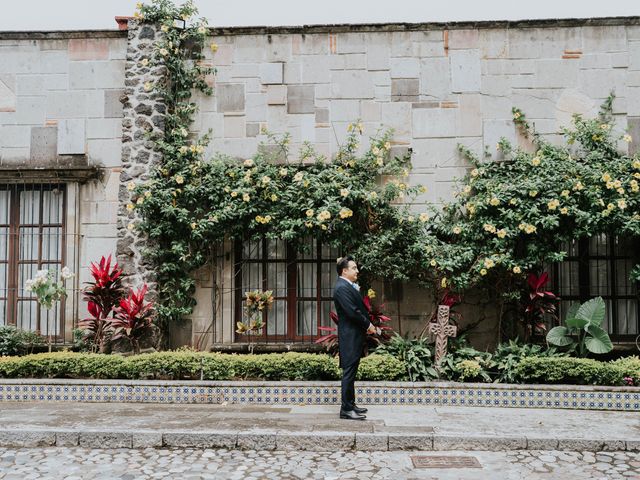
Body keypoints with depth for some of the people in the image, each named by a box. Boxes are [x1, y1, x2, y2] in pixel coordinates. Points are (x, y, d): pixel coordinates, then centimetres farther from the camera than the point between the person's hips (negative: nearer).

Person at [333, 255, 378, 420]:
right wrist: (368, 325, -10)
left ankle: (350, 404, 23)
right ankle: (346, 410, 0)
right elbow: (352, 312, -23)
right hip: (350, 337, -10)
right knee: (349, 372, -5)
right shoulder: (342, 287, -17)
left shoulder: (348, 286, 15)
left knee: (351, 372, 15)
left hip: (354, 336, 10)